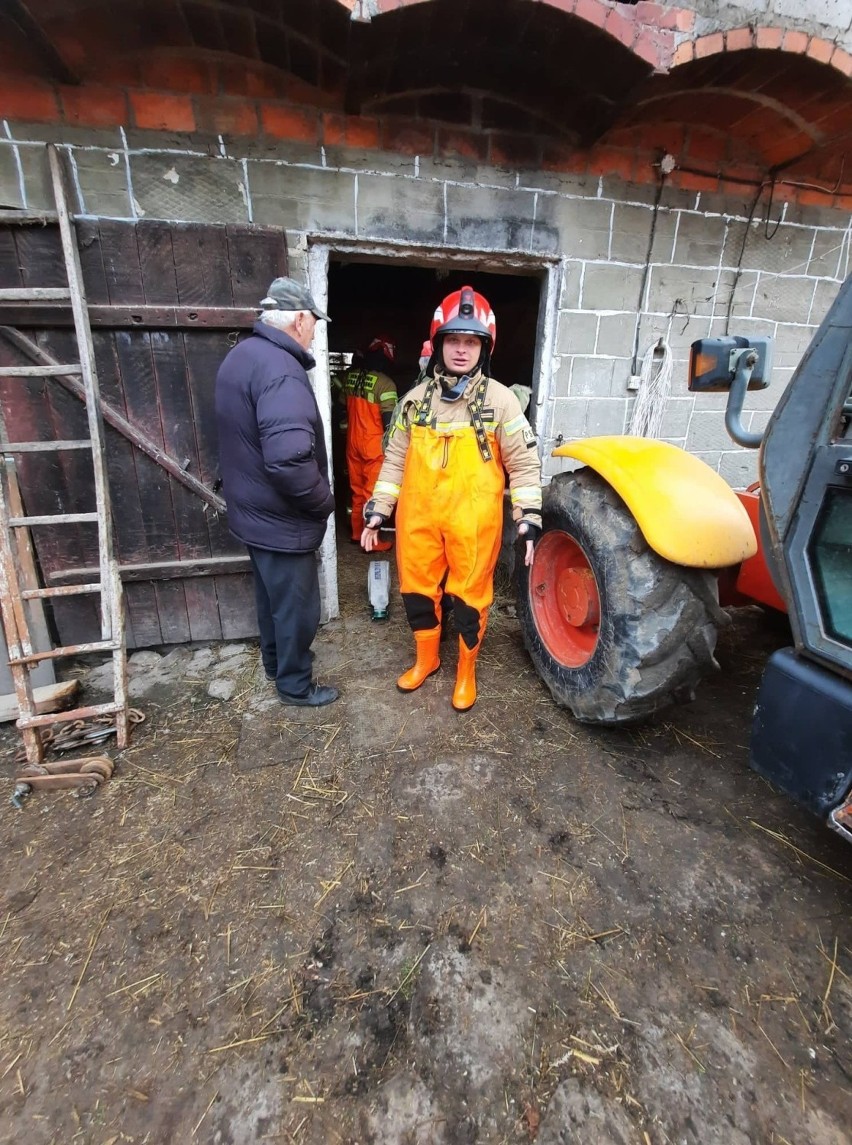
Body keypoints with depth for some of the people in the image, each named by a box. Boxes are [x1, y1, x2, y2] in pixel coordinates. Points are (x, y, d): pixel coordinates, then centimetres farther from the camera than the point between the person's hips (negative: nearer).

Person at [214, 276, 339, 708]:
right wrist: (324, 502, -19)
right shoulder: (280, 369, -24)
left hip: (252, 510, 10)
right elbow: (289, 459, -36)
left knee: (271, 595, 25)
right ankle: (295, 684, 28)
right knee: (296, 605, 8)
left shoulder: (241, 356, 9)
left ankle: (275, 661, 45)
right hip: (281, 519, -10)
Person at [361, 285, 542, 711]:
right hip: (419, 517, 4)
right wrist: (376, 512, 6)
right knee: (416, 588, 14)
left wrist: (530, 523, -8)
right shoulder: (415, 399, 6)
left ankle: (466, 670, 32)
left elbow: (525, 465, -2)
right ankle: (426, 658, 39)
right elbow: (395, 460, 10)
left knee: (469, 595, 9)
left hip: (473, 521, -3)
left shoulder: (500, 400, -3)